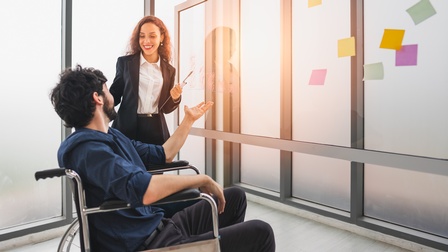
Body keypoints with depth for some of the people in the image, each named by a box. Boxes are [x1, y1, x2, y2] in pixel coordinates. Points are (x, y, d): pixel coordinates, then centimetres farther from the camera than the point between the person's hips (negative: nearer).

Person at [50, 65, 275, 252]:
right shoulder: (86, 147, -21)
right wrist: (202, 179, -23)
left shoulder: (111, 136, 12)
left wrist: (189, 120, 26)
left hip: (159, 228, 10)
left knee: (234, 196, 18)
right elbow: (143, 189, -37)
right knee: (260, 233, -9)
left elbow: (162, 155, 22)